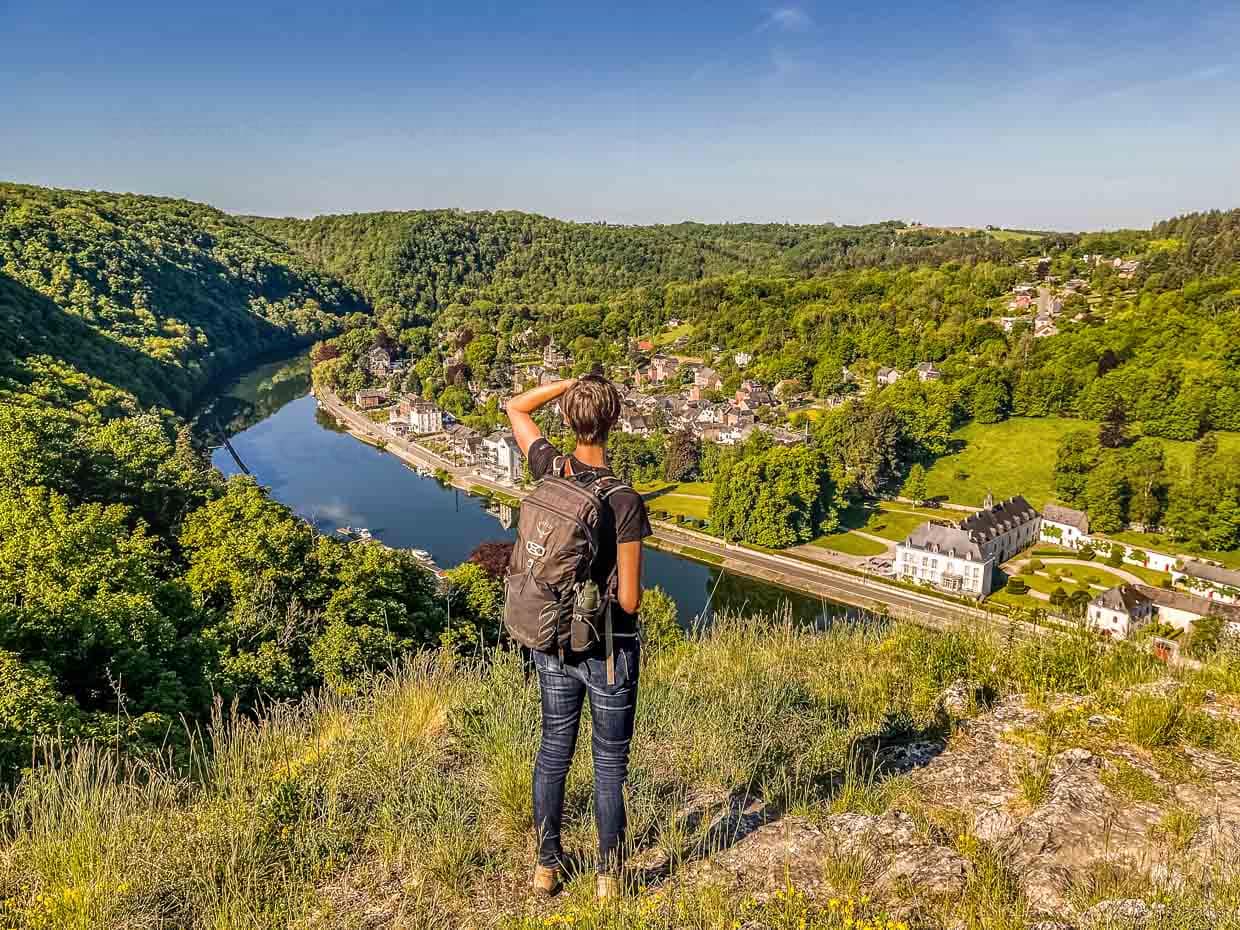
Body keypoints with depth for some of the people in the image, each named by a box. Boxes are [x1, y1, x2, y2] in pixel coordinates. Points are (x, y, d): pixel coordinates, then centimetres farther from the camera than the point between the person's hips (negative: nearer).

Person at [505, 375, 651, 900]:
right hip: (609, 648, -4)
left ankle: (547, 864, 34)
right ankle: (609, 874, 28)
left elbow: (516, 408, 10)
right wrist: (609, 596, 4)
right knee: (610, 762, 13)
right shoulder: (625, 502, -23)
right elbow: (630, 601, -19)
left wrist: (571, 382, 0)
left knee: (553, 750, 20)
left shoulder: (549, 471, -10)